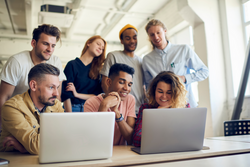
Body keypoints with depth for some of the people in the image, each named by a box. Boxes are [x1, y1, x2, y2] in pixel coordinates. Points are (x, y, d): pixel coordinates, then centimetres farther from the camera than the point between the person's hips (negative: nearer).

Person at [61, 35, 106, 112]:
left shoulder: (97, 69, 8)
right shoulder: (72, 65, -4)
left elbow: (97, 95, 2)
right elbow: (66, 94, -9)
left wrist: (77, 94, -10)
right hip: (73, 108, -3)